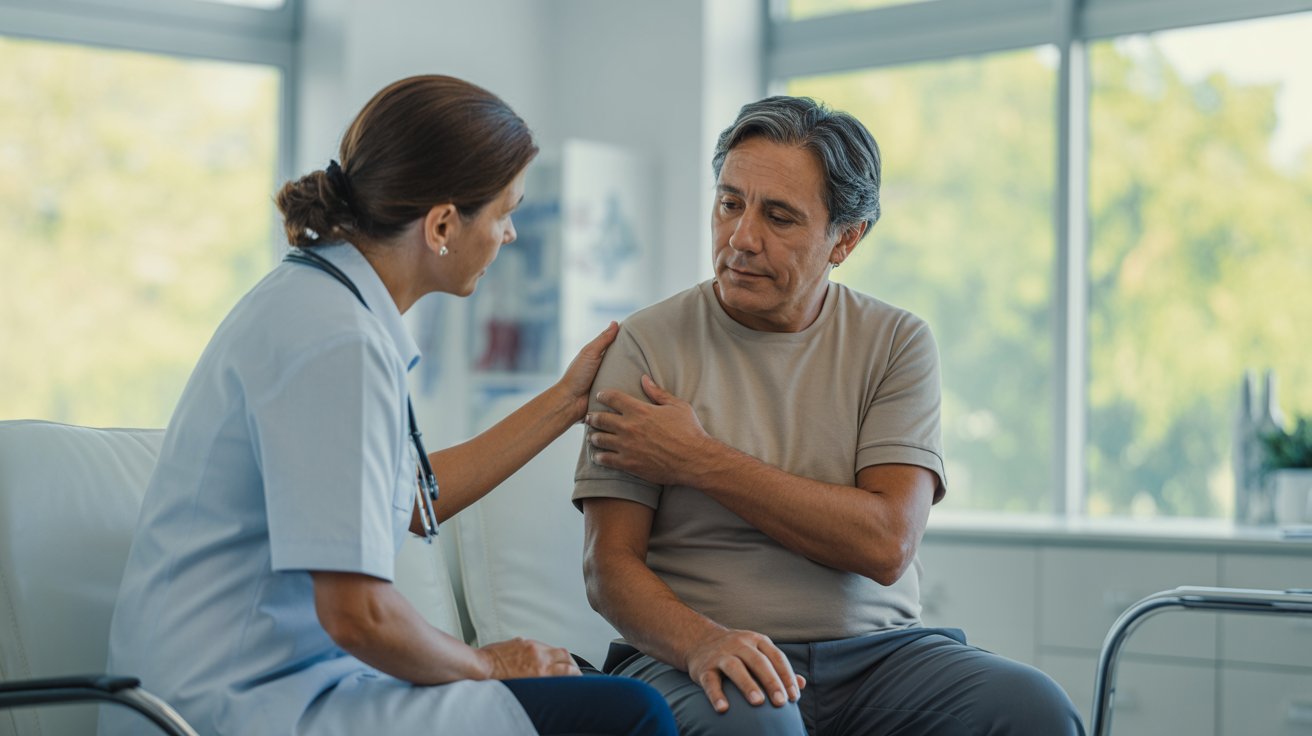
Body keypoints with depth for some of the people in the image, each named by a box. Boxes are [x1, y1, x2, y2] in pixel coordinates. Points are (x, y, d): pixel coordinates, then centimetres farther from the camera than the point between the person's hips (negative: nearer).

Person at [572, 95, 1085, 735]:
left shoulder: (896, 343, 6)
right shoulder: (648, 345, 1)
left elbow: (886, 544, -8)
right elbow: (610, 565, -4)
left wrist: (700, 461, -10)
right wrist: (703, 643, -26)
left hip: (876, 650, 3)